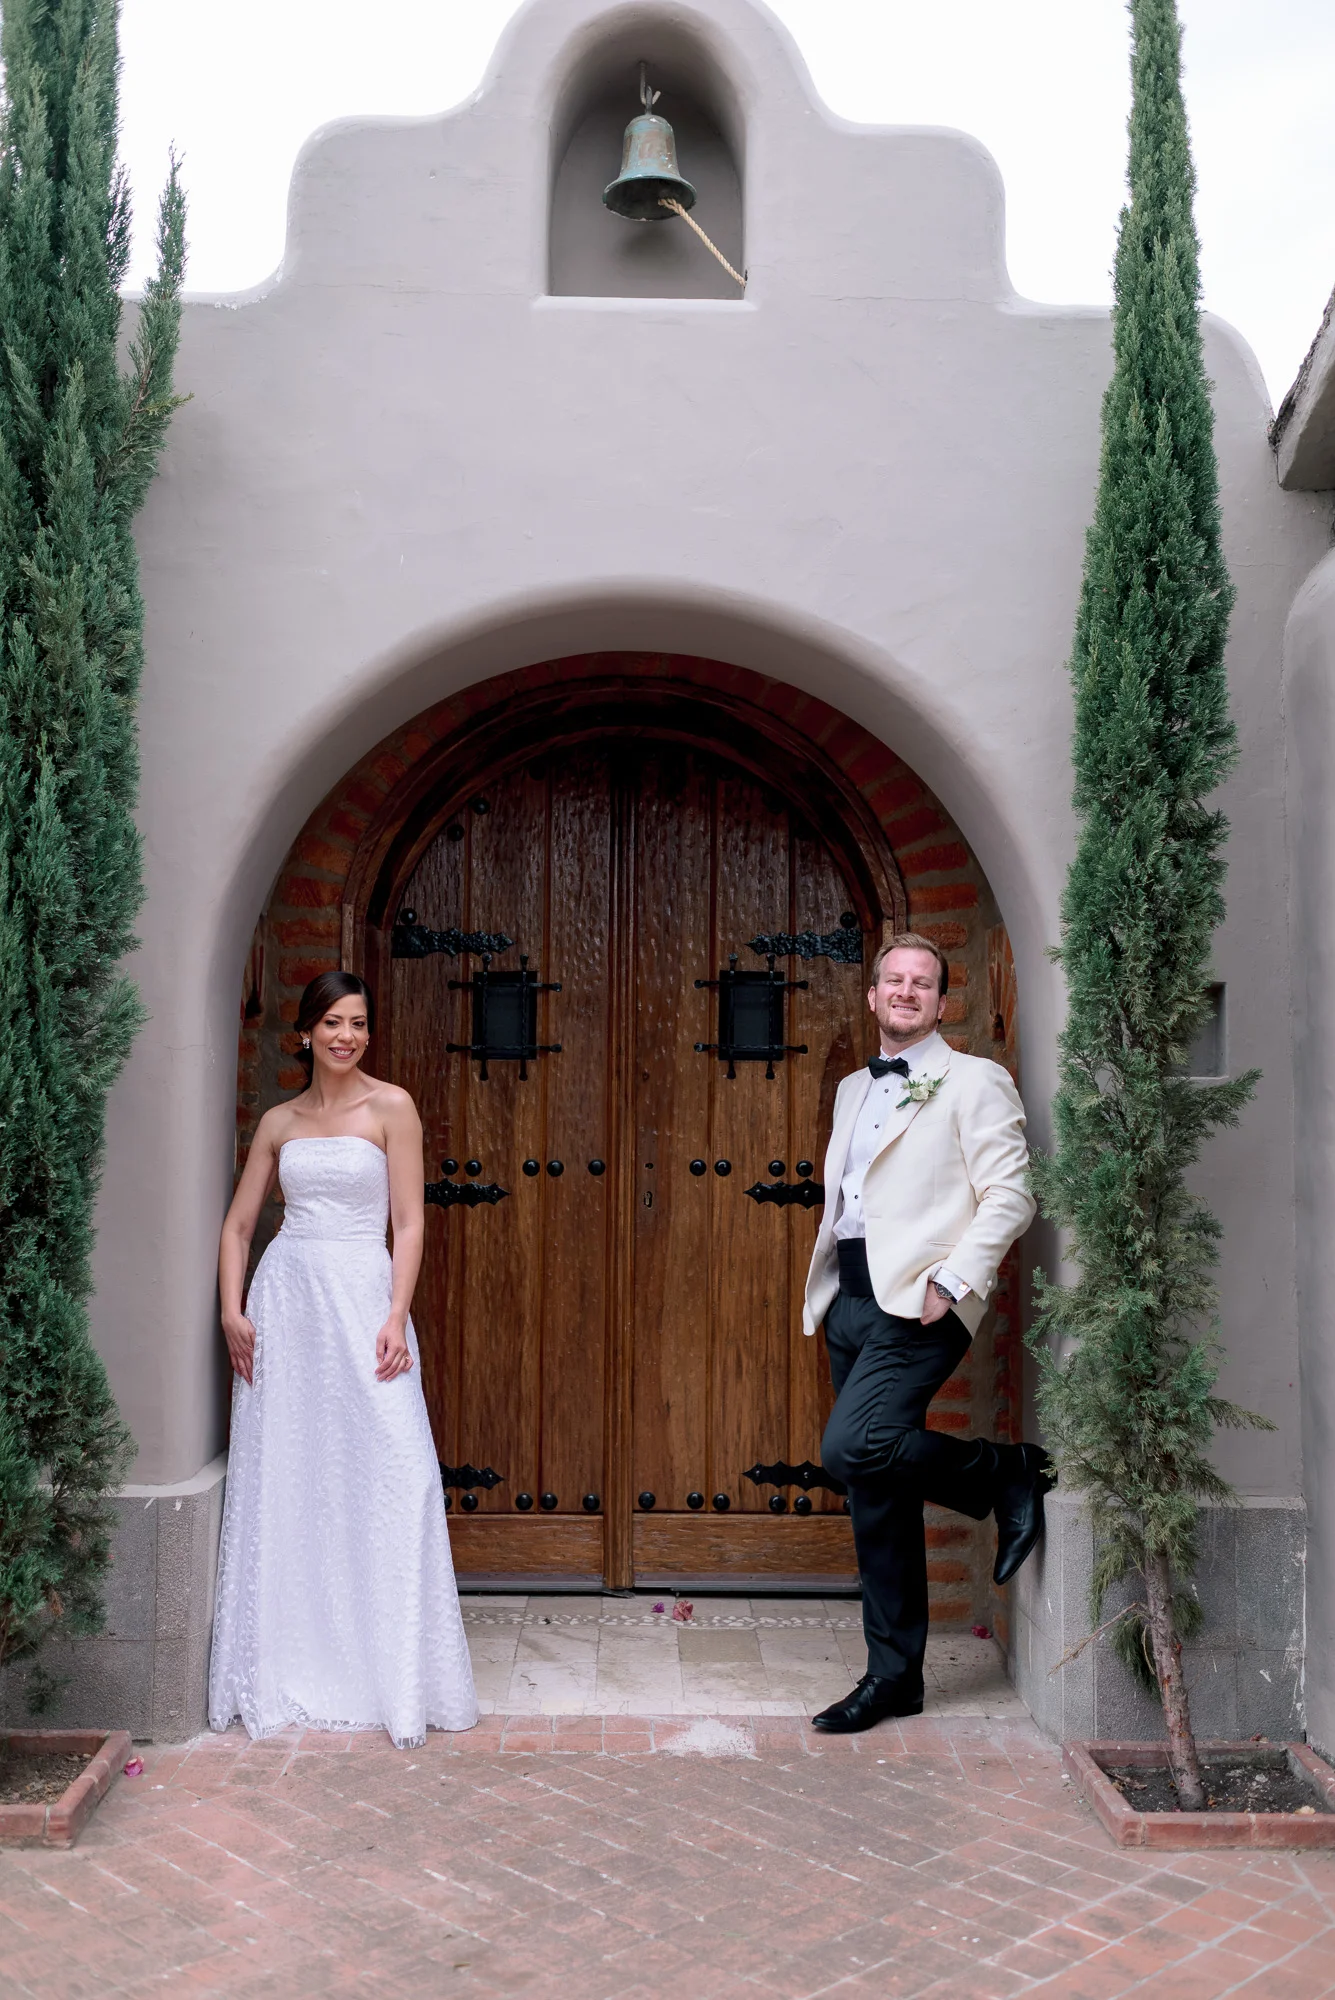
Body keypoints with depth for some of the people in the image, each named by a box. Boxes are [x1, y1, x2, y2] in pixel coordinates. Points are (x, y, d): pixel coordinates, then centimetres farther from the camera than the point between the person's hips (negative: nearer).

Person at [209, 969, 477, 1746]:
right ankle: (289, 1666, 20)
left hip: (361, 1295, -3)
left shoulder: (391, 1107, 1)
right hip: (284, 1299, 3)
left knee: (386, 1476, -7)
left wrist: (397, 1316, -13)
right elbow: (239, 1223, 12)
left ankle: (394, 1673, 6)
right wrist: (232, 1311, 0)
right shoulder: (279, 1122, 11)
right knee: (282, 1479, 6)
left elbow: (410, 1222, -4)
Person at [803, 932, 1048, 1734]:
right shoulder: (854, 1090, 21)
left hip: (918, 1303, -7)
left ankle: (1006, 1471, 0)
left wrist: (952, 1283, -18)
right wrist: (826, 1290, 13)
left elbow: (1009, 1195, -9)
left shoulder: (974, 1081, 0)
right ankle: (894, 1676, 19)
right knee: (877, 1493, 8)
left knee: (853, 1446, -25)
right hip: (852, 1300, 7)